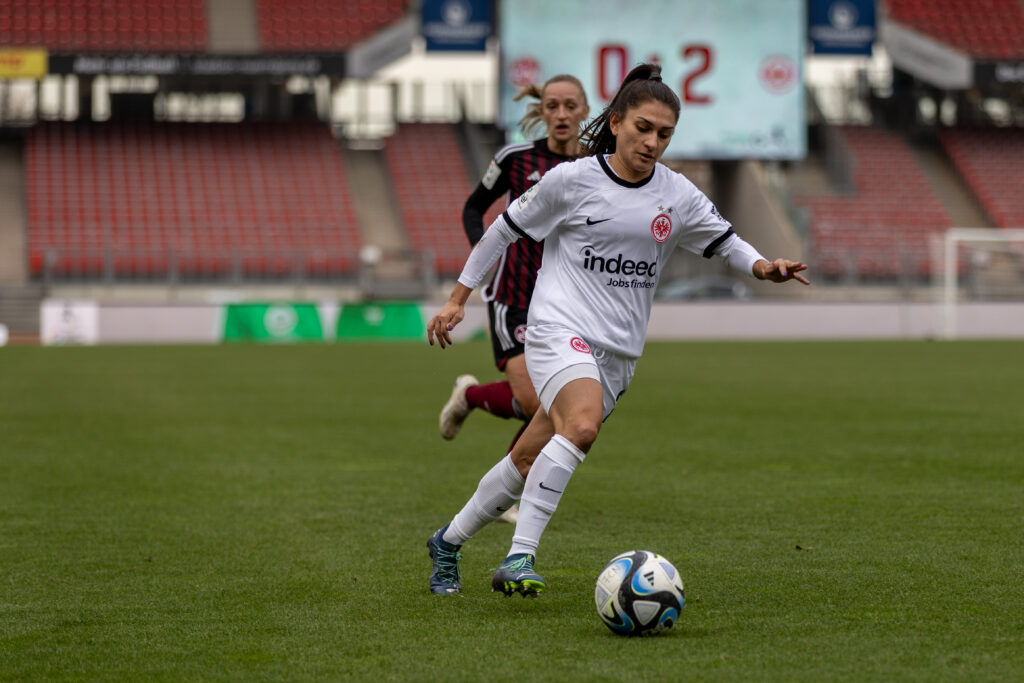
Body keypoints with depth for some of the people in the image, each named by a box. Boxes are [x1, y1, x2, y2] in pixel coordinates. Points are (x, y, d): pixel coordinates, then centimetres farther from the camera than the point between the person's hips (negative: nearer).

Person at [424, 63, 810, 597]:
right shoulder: (572, 180, -5)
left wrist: (761, 266, -8)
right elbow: (505, 229, 6)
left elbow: (724, 241, 14)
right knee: (583, 425, -33)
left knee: (528, 462, 9)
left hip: (618, 352, 5)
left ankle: (449, 542, 31)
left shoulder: (677, 196, 5)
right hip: (559, 331, -5)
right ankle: (520, 557, -30)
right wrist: (459, 298, 10)